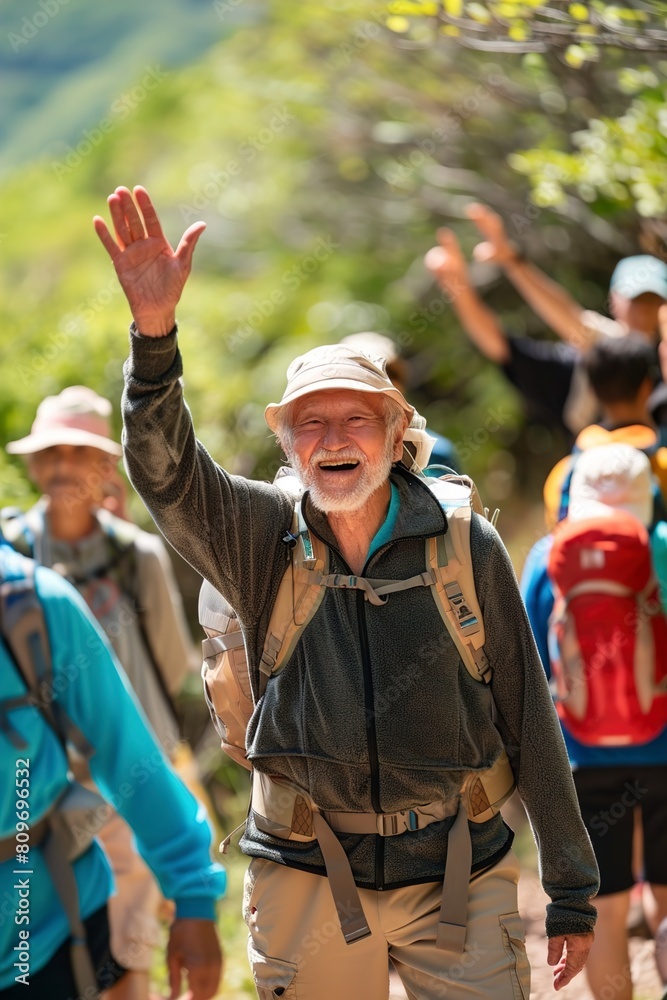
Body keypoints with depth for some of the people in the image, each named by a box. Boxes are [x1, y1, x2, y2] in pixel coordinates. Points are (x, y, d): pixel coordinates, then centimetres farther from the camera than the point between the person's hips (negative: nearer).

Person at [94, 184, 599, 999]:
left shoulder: (465, 546, -1)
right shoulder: (259, 539, 0)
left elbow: (529, 718, 2)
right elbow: (163, 471, -18)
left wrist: (570, 890, 3)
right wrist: (154, 331, -35)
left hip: (456, 874, 0)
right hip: (305, 876, 1)